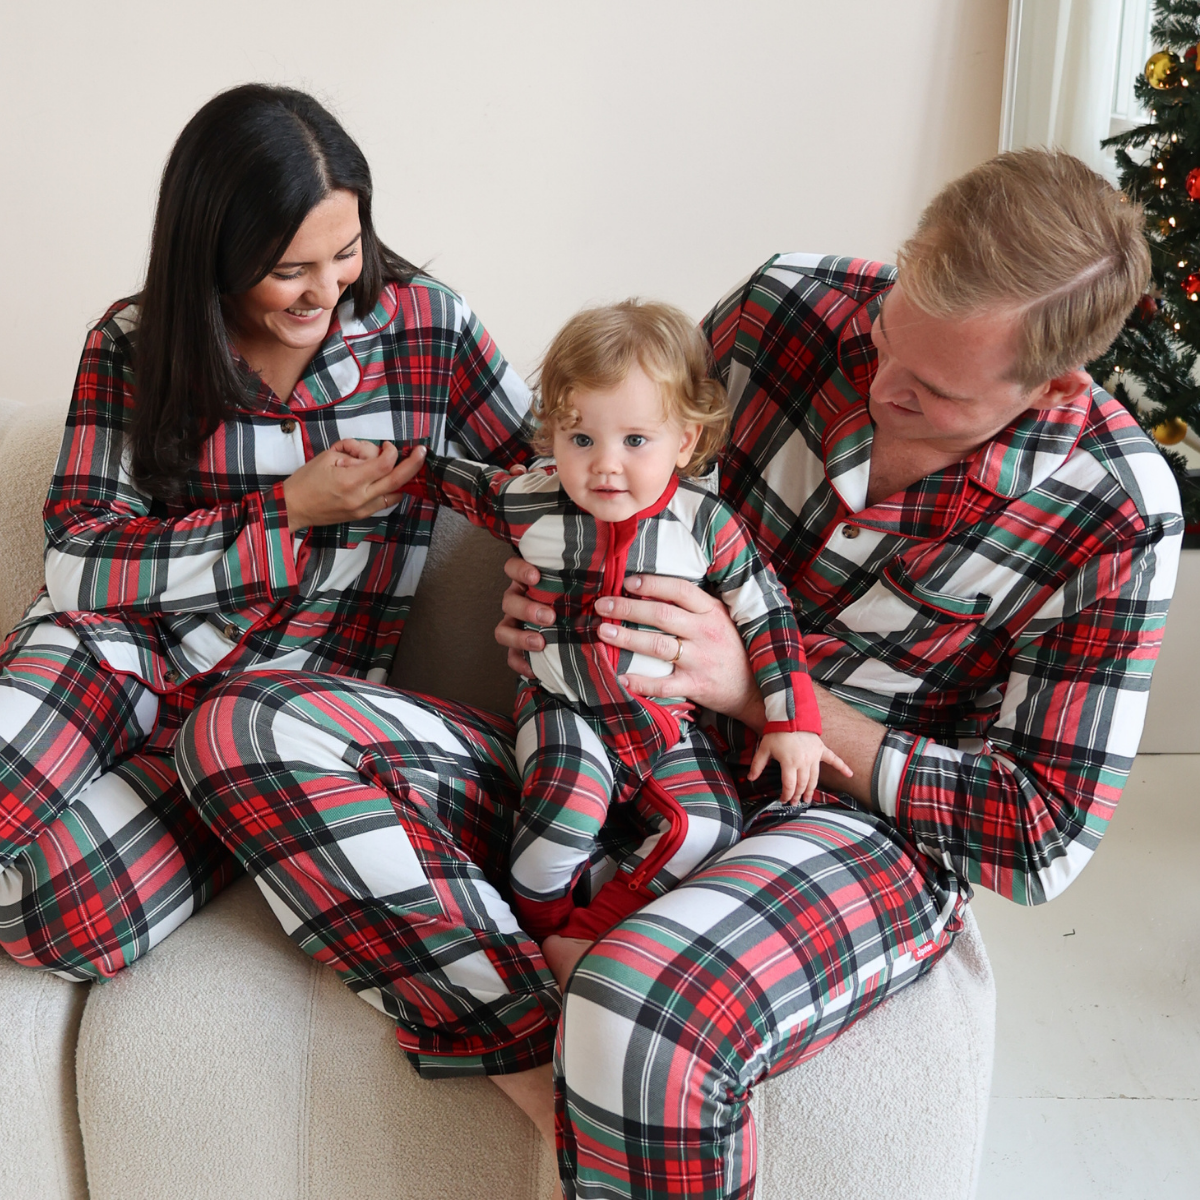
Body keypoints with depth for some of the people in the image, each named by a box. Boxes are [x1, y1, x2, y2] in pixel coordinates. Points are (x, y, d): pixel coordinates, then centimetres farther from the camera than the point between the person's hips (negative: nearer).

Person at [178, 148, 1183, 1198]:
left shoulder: (1116, 518, -14)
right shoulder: (789, 305, -7)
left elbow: (1043, 839, -12)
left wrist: (760, 685, -19)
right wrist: (547, 587, -10)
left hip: (857, 821, -4)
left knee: (644, 1013, -42)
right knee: (243, 730, -14)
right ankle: (544, 1056, -25)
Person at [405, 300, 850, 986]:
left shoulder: (706, 524, -11)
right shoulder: (530, 505, -9)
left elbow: (767, 614, -3)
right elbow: (456, 480, 11)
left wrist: (794, 722, -6)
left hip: (668, 720, 2)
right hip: (565, 708, -1)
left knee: (709, 827, -18)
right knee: (568, 807, -28)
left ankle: (582, 934, -5)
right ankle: (540, 919, 3)